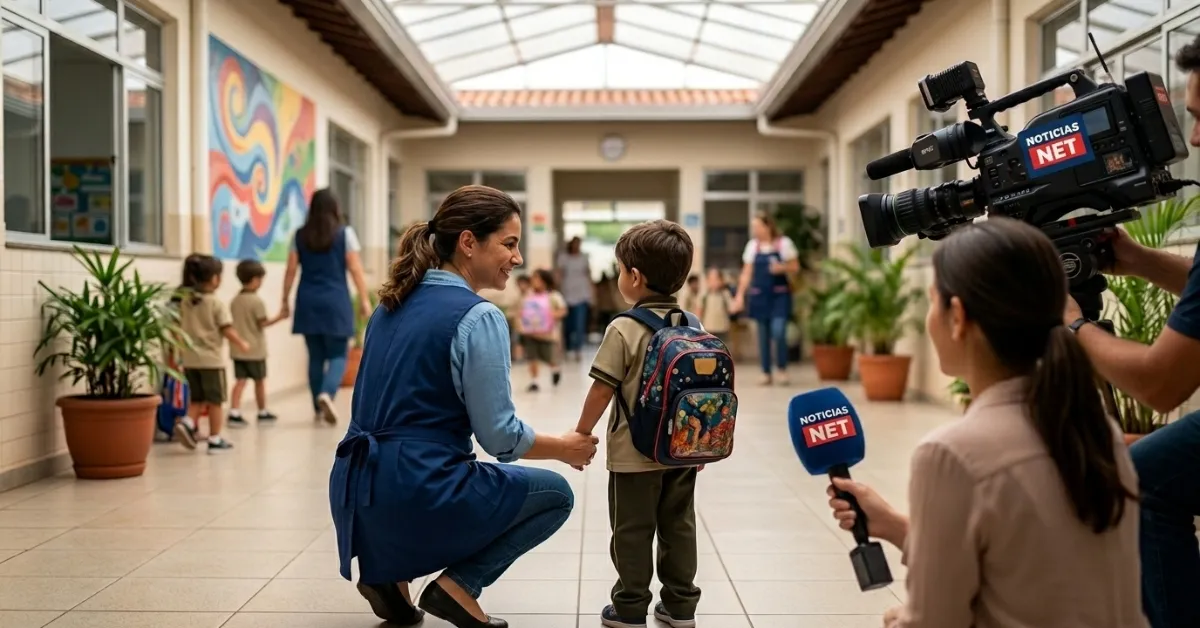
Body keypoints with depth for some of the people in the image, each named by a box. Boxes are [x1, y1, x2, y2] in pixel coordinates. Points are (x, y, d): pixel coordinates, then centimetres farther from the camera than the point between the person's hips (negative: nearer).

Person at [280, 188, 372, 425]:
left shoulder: (300, 235, 6)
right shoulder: (345, 233, -2)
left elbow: (291, 270, 5)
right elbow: (355, 269, -5)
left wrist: (285, 301, 11)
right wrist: (364, 300, -1)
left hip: (308, 302, 3)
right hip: (335, 301, -3)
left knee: (316, 356, 12)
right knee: (338, 355, 3)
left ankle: (318, 408, 16)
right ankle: (327, 394, -23)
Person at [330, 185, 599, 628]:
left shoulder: (394, 303, 11)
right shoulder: (477, 317, -13)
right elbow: (500, 437, -12)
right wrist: (565, 448, 6)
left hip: (356, 492, 7)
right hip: (415, 492, -7)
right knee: (555, 494, 15)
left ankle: (389, 571, 17)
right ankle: (458, 584, 1)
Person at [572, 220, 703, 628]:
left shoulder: (624, 329, -15)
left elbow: (602, 390, -14)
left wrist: (581, 435, -1)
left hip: (635, 454, -5)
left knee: (632, 531, 6)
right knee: (679, 527, 14)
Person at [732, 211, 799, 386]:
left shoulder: (784, 243, -3)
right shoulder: (752, 245, 5)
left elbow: (795, 267, 3)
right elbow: (746, 273, 7)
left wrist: (782, 268, -17)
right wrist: (740, 295, 0)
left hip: (779, 294, -3)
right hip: (759, 295, 3)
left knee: (778, 331, -15)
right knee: (763, 335, 5)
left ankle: (781, 369, 3)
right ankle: (766, 373, 13)